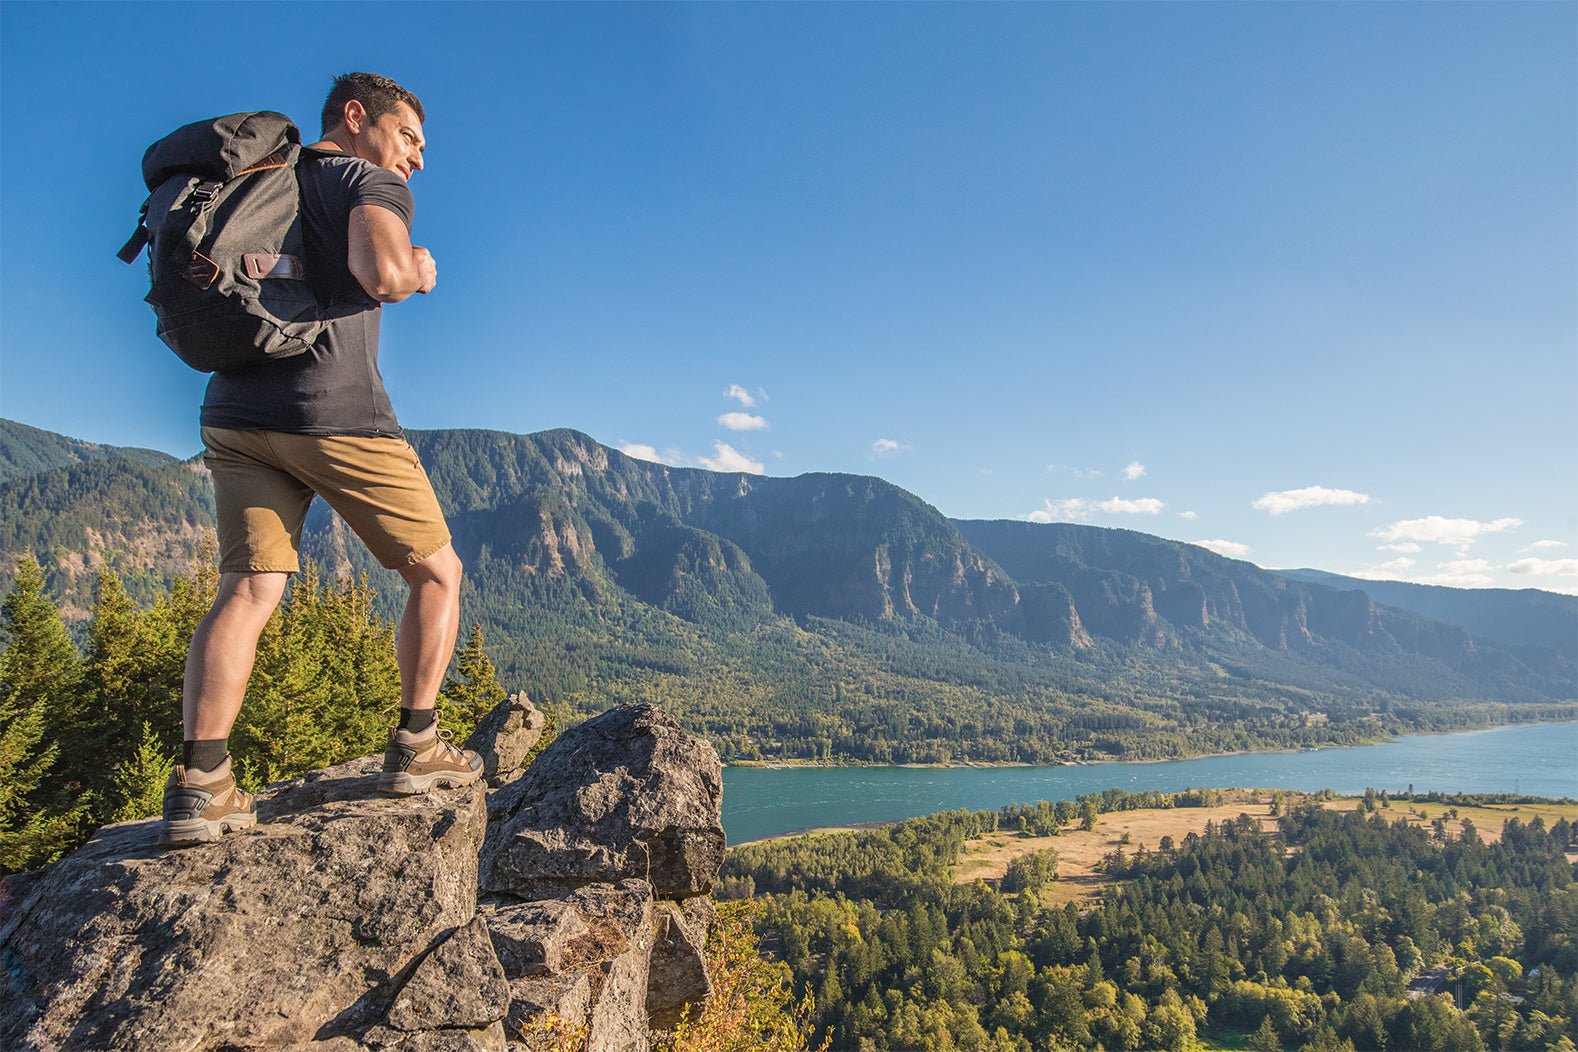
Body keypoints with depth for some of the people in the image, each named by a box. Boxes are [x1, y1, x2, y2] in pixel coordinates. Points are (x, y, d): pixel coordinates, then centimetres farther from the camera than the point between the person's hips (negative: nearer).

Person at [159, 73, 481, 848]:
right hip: (334, 411, -7)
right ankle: (415, 748, 7)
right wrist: (418, 273, 1)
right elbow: (381, 271, -22)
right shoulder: (373, 183, 0)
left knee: (249, 590, 1)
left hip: (235, 413, 7)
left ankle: (199, 786, -10)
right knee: (437, 572, 7)